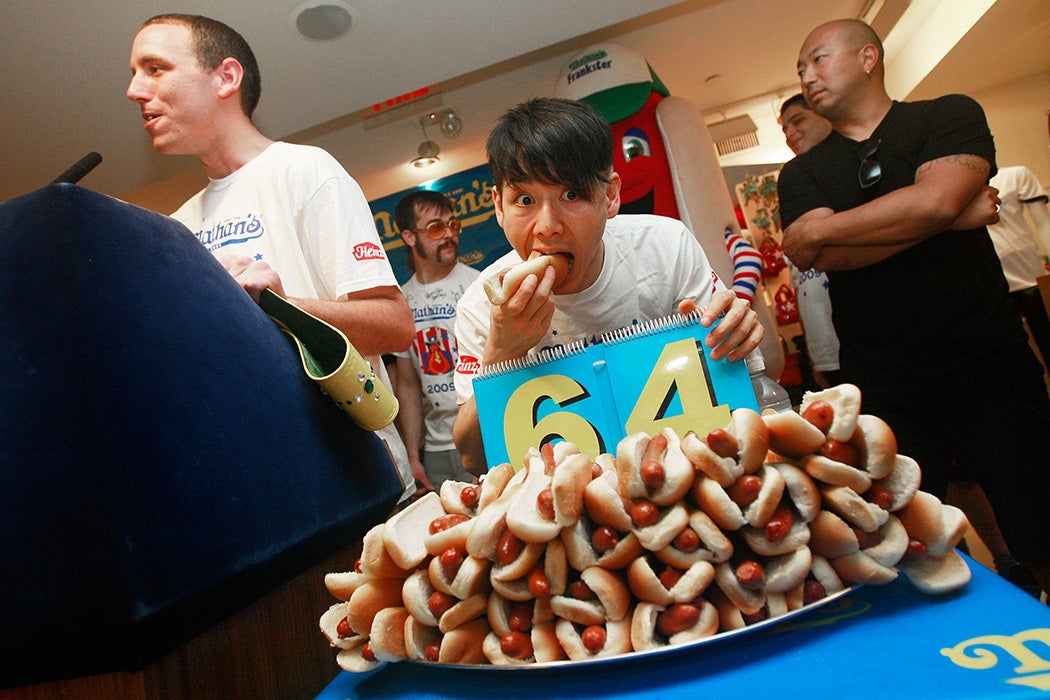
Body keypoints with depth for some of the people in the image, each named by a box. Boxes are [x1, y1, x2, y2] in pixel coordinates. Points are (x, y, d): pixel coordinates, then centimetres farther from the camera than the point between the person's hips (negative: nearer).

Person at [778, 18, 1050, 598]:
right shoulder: (800, 173, 11)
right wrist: (950, 218, -10)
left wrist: (818, 230, -10)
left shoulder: (949, 116, 6)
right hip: (884, 392, 2)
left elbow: (936, 200, -16)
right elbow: (825, 258, -9)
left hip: (990, 370, -1)